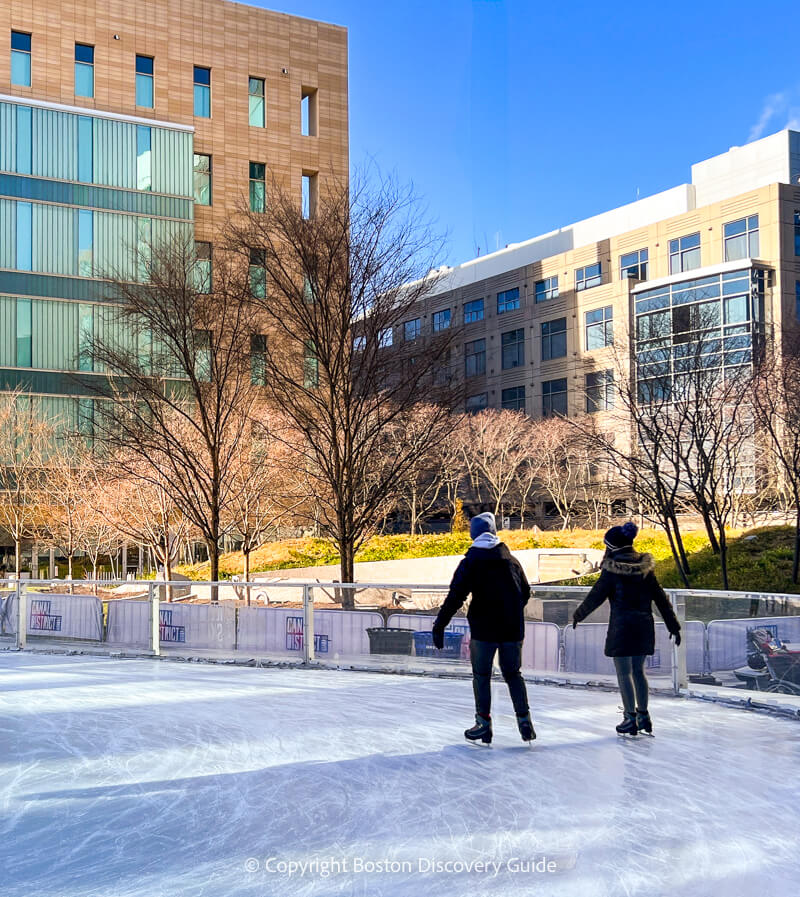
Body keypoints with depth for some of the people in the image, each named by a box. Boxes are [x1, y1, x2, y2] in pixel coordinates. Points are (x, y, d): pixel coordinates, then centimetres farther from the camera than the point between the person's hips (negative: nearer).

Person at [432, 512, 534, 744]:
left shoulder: (471, 562, -7)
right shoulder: (512, 560, 7)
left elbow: (455, 597, -14)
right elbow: (525, 593, 17)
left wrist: (439, 626, -9)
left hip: (484, 629, -4)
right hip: (513, 629, 4)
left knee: (481, 676, 8)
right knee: (513, 674, 16)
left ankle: (484, 724, 8)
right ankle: (524, 720, 9)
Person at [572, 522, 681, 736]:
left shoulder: (613, 569, -12)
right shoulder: (644, 566, 5)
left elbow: (596, 596, -8)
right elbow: (660, 597, 7)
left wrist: (578, 616, 7)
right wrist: (673, 625, 12)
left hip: (622, 625, -6)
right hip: (644, 625, 6)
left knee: (624, 673, 3)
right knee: (638, 670, 16)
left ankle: (631, 718, 6)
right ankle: (643, 715, 20)